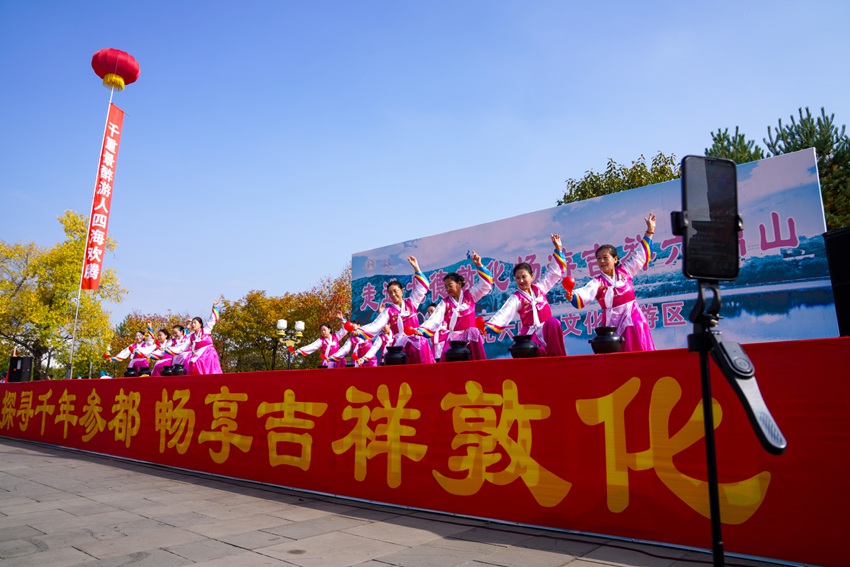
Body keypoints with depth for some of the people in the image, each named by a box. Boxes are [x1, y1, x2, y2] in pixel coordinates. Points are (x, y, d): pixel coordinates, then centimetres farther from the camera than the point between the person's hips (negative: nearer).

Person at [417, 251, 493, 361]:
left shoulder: (470, 295, 6)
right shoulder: (445, 302, 6)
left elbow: (485, 284, -1)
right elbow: (435, 319, -5)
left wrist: (479, 265, -12)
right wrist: (422, 330, -23)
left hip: (470, 335, -1)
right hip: (453, 337, 1)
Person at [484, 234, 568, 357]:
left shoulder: (539, 288, 8)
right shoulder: (516, 298, -3)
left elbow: (554, 272, 13)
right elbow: (504, 313, -17)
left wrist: (558, 249, 9)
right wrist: (489, 326, -34)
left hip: (547, 329, 4)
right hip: (530, 333, -3)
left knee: (553, 322, -33)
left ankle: (558, 358, -20)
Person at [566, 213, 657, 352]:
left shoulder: (624, 271, 6)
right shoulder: (597, 282, -1)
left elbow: (641, 254, 12)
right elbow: (585, 294, -18)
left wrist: (650, 231, 14)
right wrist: (573, 296, -42)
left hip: (632, 317, 1)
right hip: (612, 321, -1)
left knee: (640, 351, -4)